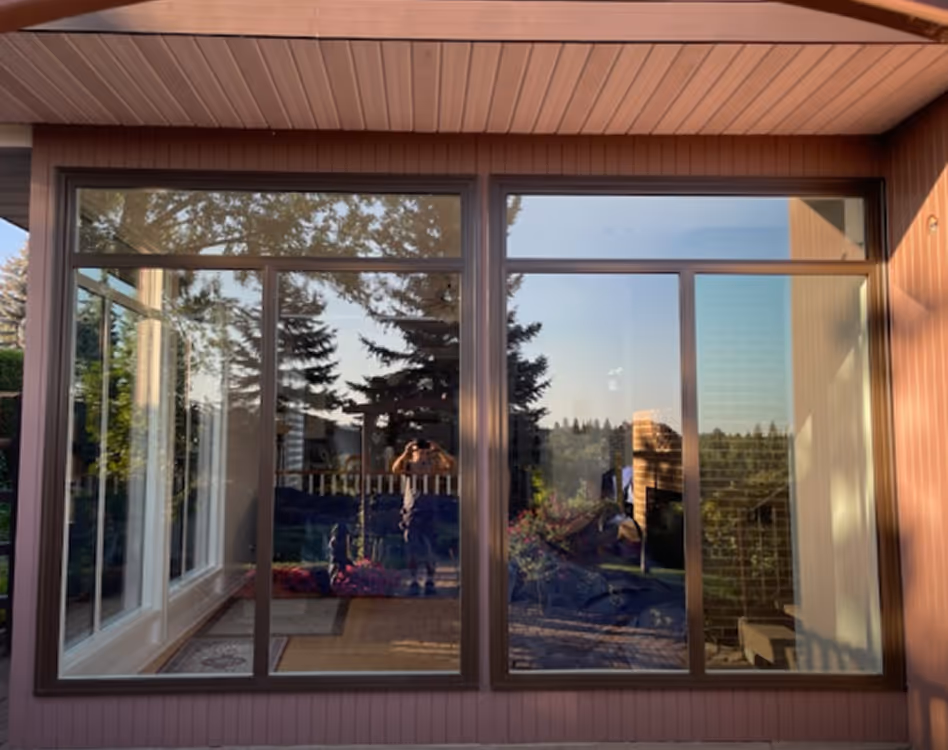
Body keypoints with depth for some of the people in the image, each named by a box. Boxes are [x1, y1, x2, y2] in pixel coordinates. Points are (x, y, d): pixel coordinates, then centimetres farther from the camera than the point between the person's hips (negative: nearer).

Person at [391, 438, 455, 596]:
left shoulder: (432, 466, 0)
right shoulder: (409, 466, -1)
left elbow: (450, 466, -13)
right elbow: (395, 469, -22)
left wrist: (440, 451, -24)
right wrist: (405, 453, -35)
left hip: (428, 513, 0)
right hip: (411, 512, 0)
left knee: (429, 551, 0)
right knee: (412, 550, 5)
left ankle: (430, 581, 11)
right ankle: (414, 581, 12)